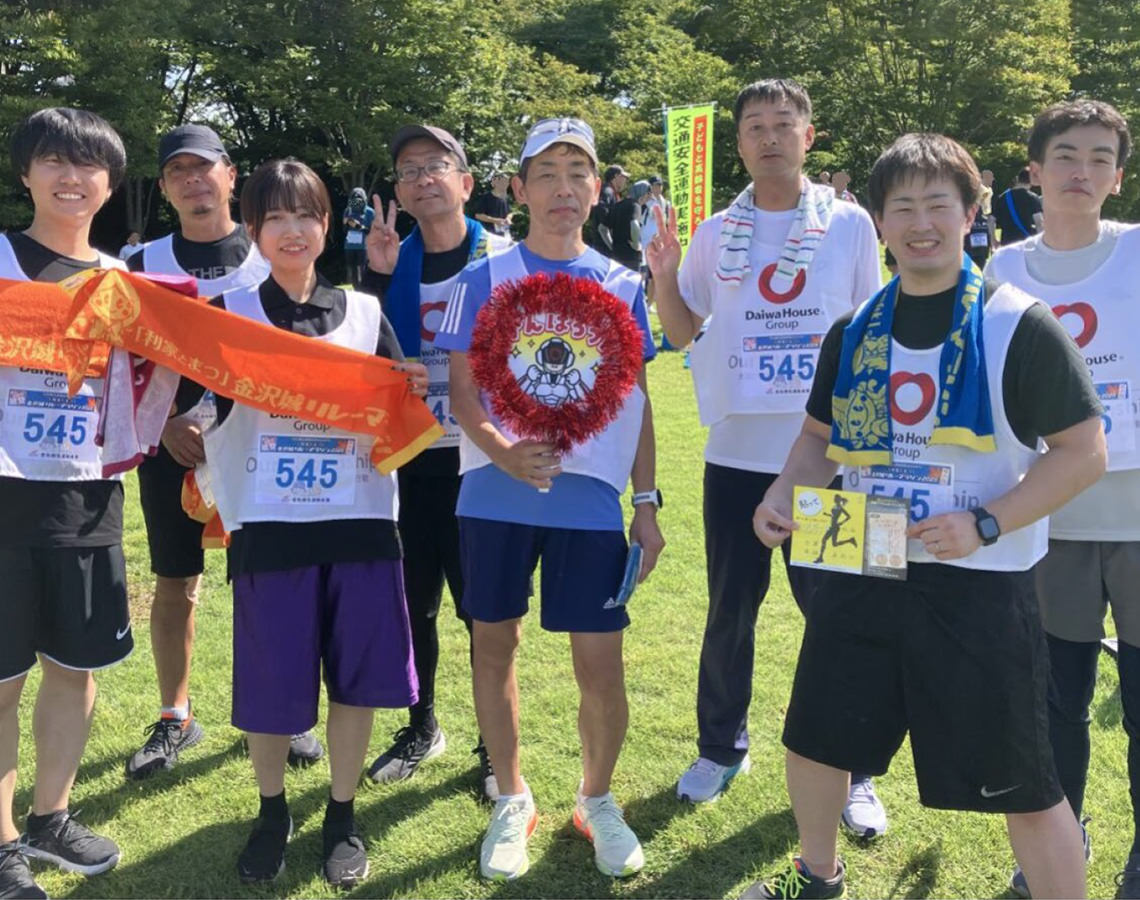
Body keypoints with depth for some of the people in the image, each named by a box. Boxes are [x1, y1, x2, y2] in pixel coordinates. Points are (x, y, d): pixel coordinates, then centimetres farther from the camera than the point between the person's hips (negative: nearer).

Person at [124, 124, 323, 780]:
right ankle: (176, 719, 21)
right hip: (174, 443, 2)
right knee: (175, 583, 7)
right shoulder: (147, 263, 6)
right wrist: (165, 425, -9)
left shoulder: (272, 257, 2)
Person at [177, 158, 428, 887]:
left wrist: (411, 396, -12)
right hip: (269, 525, -1)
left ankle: (342, 816, 26)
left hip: (360, 521, 2)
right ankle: (272, 812, 30)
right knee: (271, 682, 5)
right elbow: (195, 410, 0)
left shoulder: (365, 313, 8)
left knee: (356, 676, 6)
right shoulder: (229, 314, 3)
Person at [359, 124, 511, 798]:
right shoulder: (393, 261, 8)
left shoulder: (502, 259, -4)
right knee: (413, 601, 12)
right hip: (407, 456, 4)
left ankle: (497, 747, 17)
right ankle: (423, 728, 31)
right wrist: (378, 276, -11)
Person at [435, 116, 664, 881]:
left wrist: (647, 501, 5)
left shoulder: (621, 286, 7)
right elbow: (462, 391, -2)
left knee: (601, 662, 0)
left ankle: (598, 799, 26)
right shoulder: (486, 280, 2)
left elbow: (637, 400, 10)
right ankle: (512, 800, 30)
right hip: (497, 495, 0)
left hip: (591, 498, 0)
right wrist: (505, 453, -21)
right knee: (495, 644, 10)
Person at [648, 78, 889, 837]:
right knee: (730, 611, 12)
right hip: (737, 454, 2)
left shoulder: (851, 224, 1)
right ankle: (722, 748, 30)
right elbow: (683, 331, 10)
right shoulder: (717, 233, 5)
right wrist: (662, 275, -8)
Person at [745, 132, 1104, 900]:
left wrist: (985, 523, -22)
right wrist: (785, 494, -4)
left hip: (980, 585, -5)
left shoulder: (1017, 327, -10)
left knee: (1020, 785, 1)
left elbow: (1084, 452, -10)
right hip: (861, 573, 6)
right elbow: (821, 436, 16)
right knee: (815, 739, 18)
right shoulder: (857, 331, 6)